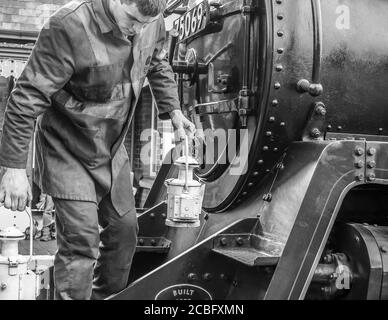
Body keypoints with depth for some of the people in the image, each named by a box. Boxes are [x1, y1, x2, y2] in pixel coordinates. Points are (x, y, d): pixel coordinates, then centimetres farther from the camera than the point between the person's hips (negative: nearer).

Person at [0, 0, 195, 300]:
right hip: (68, 151, -6)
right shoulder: (68, 27, -29)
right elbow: (27, 99, -25)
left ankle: (109, 294, 37)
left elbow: (158, 65, 15)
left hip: (113, 148, 7)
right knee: (81, 238, -12)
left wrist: (173, 109, 5)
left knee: (124, 227, 14)